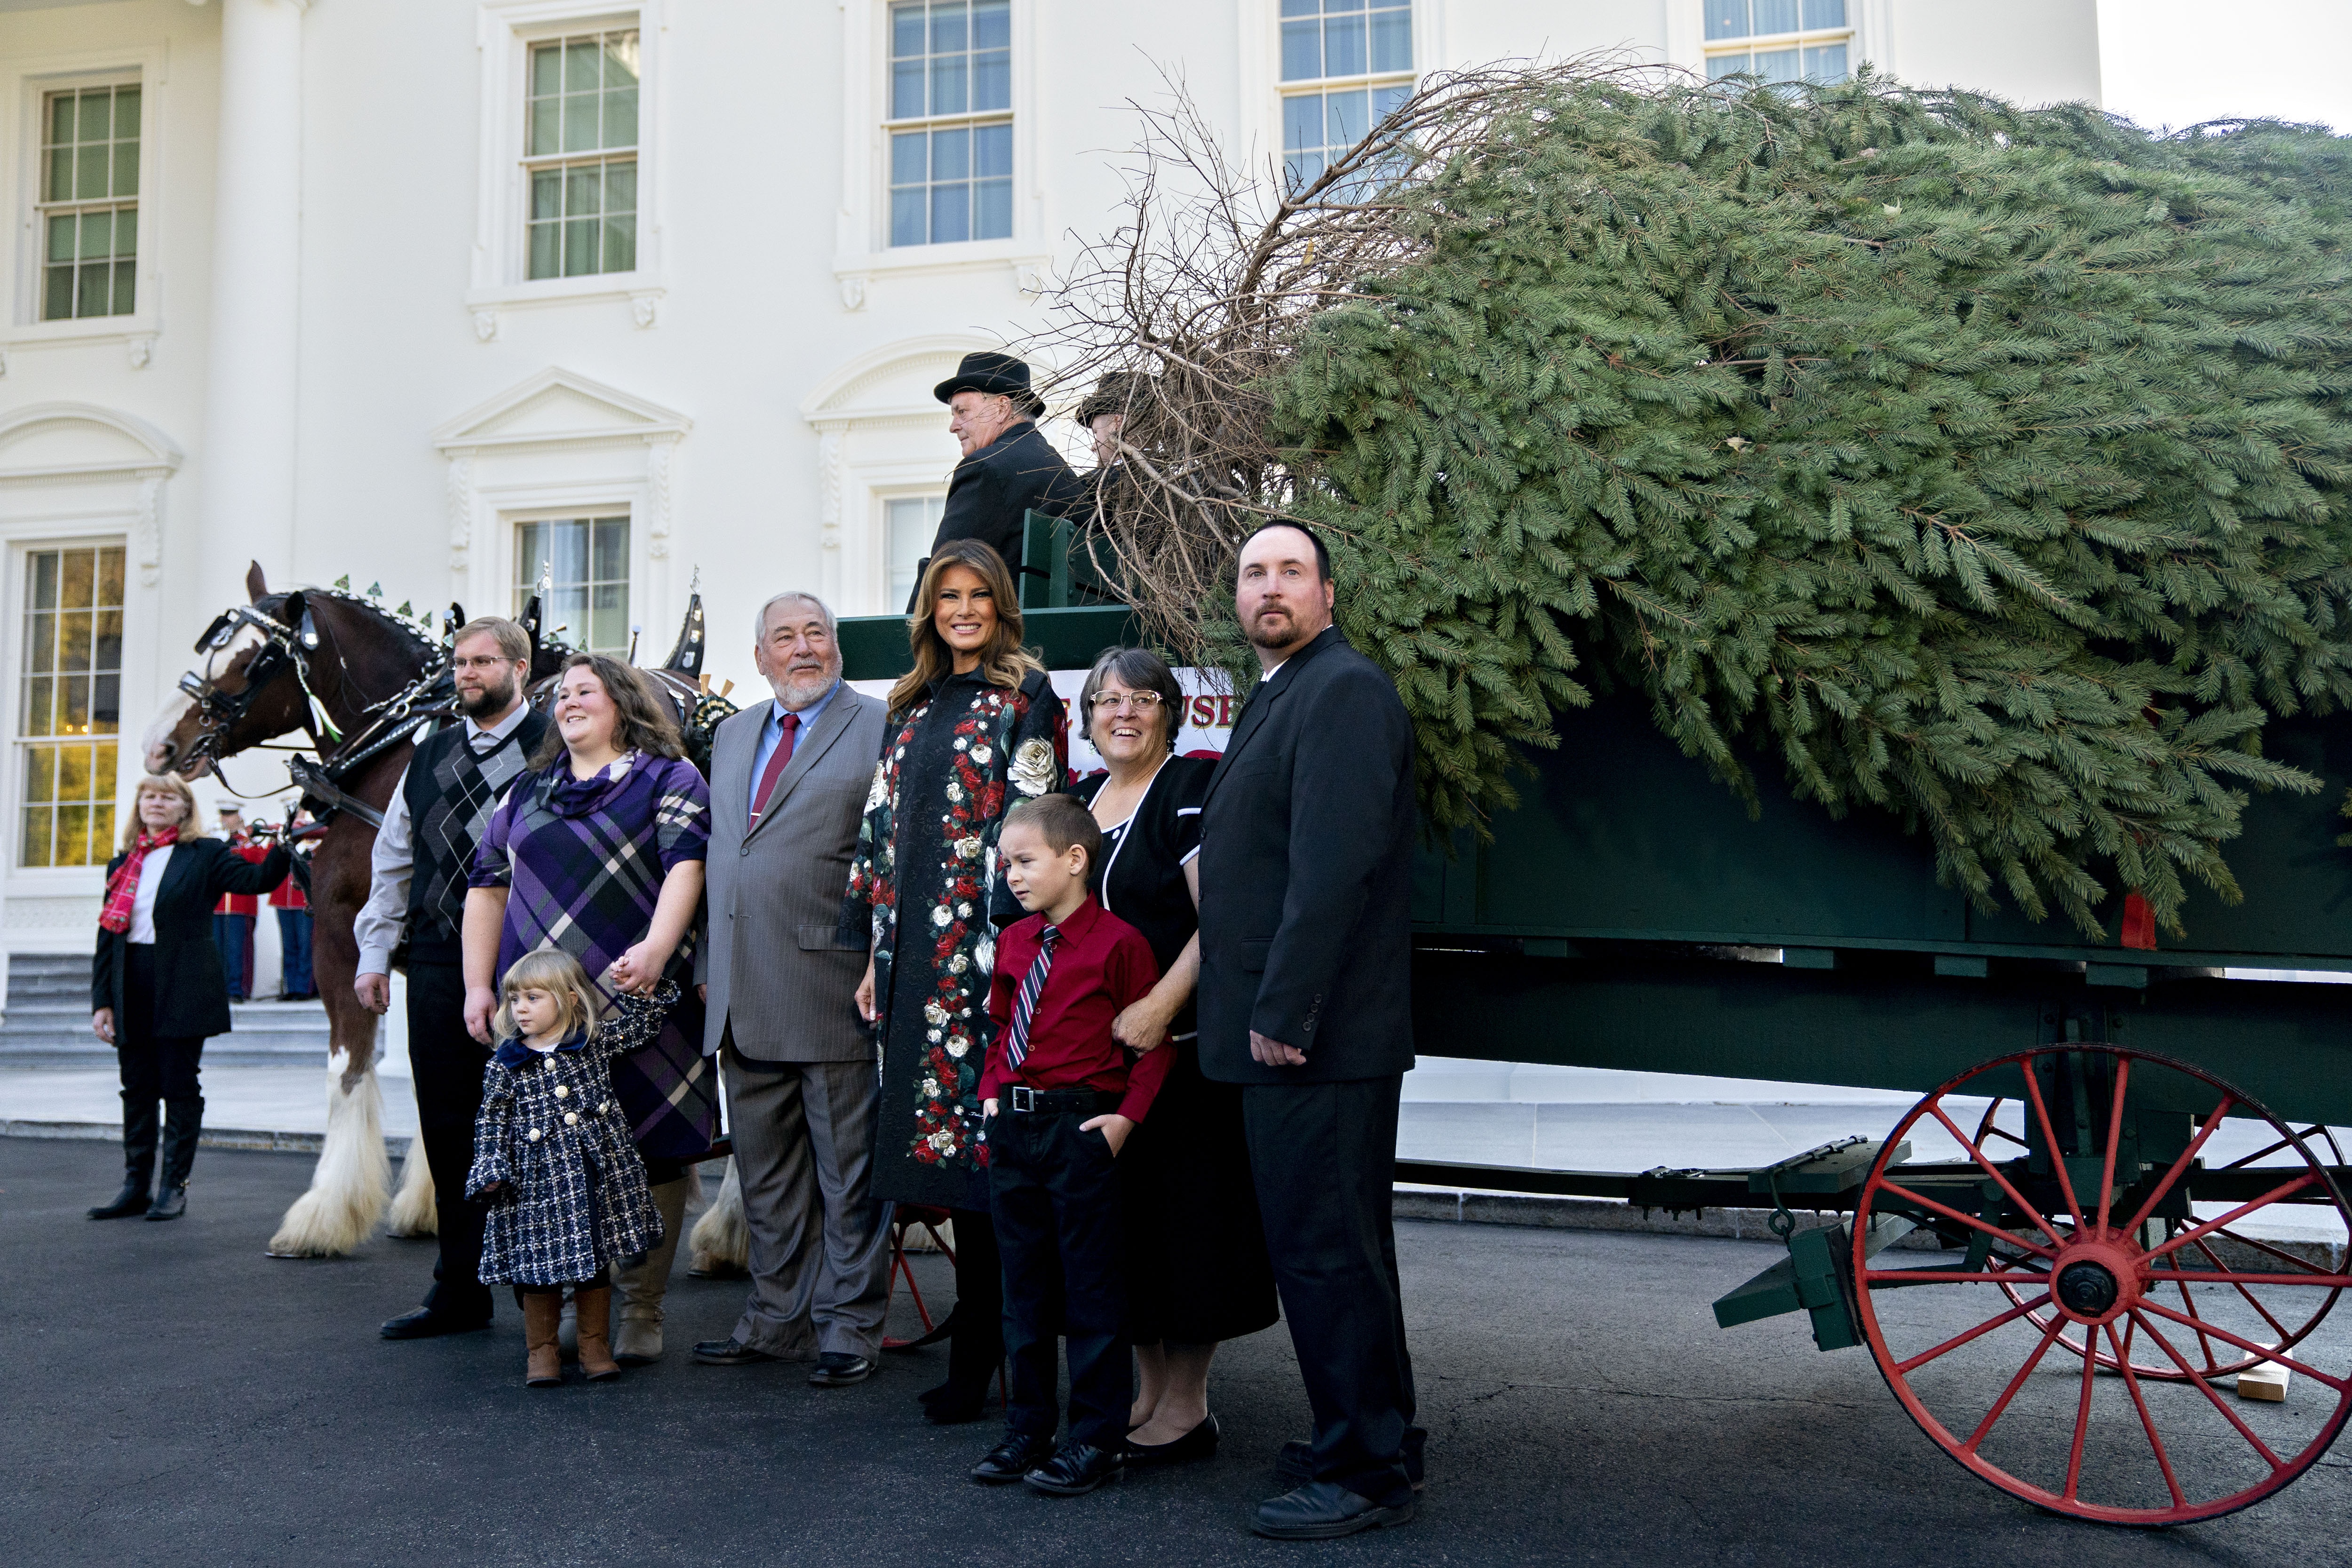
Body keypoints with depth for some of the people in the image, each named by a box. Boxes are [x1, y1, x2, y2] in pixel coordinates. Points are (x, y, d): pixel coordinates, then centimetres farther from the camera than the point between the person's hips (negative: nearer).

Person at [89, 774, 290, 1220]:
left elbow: (255, 879, -14)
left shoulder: (206, 854, 1)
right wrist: (101, 1000, 5)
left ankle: (174, 1187, 8)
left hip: (183, 990, -5)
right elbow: (107, 936, 11)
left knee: (180, 1088, 0)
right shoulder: (122, 865, 14)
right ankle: (136, 1187, 18)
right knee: (137, 1090, 10)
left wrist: (283, 846, -33)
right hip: (132, 991, 5)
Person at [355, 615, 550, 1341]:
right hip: (438, 962, 5)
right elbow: (392, 859, 19)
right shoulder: (430, 756, 15)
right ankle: (461, 1290, 20)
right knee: (446, 1130, 9)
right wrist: (374, 953, 13)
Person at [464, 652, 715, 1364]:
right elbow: (488, 886, 18)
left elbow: (686, 865, -10)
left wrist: (657, 947, -25)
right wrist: (479, 985, 9)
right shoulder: (528, 792, 19)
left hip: (639, 1004, -4)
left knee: (648, 1156, 0)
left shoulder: (667, 779, 5)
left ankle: (641, 1312, 11)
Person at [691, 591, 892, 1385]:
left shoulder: (880, 729, -4)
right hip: (745, 994, 7)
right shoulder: (732, 734, 17)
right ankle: (776, 1319, 27)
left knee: (847, 1171, 4)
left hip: (831, 986, -6)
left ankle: (848, 1327, 15)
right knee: (765, 1172, 15)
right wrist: (708, 963, 16)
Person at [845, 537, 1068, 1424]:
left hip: (983, 949, -6)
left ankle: (979, 1357, 5)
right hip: (916, 951, 6)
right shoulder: (914, 707, 17)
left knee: (981, 1144, -4)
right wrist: (876, 953, 12)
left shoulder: (1025, 695, -1)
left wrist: (1010, 949, -14)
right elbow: (884, 825, 16)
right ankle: (977, 1336, 18)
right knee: (944, 1146, 8)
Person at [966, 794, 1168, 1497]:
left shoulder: (1118, 942, -11)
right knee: (1024, 1286, 15)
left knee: (1091, 1287, 2)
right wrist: (992, 1091, 11)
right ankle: (1028, 1428, 27)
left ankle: (1097, 1439, 12)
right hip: (1013, 1124, 7)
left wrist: (1128, 1116, -15)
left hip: (1081, 1127, -7)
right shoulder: (1015, 941, 10)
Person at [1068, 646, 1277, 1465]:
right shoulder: (1080, 798, 14)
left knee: (1183, 1217, 0)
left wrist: (1159, 1007, -27)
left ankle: (1187, 1406, 12)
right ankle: (1149, 1389, 26)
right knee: (1123, 1214, 13)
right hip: (1096, 1051, 8)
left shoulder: (1194, 790, -9)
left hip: (1181, 1047, -7)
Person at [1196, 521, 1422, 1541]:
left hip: (1315, 1036, -10)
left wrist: (1281, 1015, -22)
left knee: (1324, 1252, -3)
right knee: (1340, 1246, 18)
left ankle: (1363, 1474, 9)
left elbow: (1333, 867, -22)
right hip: (1284, 1029, 10)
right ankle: (1376, 1440, 30)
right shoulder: (1280, 696, 19)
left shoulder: (1344, 690, -13)